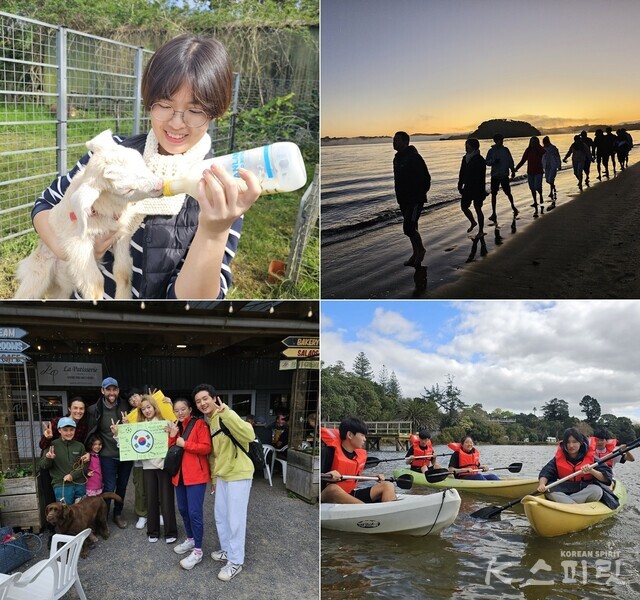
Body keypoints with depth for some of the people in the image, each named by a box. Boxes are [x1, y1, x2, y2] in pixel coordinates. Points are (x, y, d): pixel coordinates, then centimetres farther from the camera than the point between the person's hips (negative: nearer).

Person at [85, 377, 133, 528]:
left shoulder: (125, 406, -1)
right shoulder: (95, 410, -6)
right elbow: (91, 433, -1)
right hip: (108, 455, -3)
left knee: (122, 486, 14)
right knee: (109, 487, -3)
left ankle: (117, 514, 32)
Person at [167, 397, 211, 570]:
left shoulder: (200, 424, -8)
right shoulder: (175, 427, 14)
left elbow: (206, 448, -16)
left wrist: (185, 444, -17)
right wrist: (172, 436, -5)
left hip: (196, 475, -7)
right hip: (180, 474, 8)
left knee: (194, 512, -9)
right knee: (183, 509, 15)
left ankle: (198, 551, -1)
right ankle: (191, 539, 33)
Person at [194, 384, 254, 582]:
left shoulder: (226, 416, -20)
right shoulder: (207, 422, 7)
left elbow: (249, 435, -36)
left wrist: (226, 414, -41)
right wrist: (213, 477, 21)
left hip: (238, 475, -9)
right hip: (222, 475, 9)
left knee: (235, 519, -1)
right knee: (220, 516, 19)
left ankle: (236, 561, 13)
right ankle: (227, 551, 37)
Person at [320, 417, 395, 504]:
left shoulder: (360, 455, 9)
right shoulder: (330, 451, -13)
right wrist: (328, 476, -38)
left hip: (351, 495, 7)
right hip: (329, 495, -7)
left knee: (388, 486, -4)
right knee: (333, 488, -41)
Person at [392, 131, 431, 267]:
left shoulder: (414, 158, -16)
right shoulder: (397, 158, 12)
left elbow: (426, 179, -16)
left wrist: (420, 196, -16)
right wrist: (400, 197, 16)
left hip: (415, 200, -9)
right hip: (404, 200, 9)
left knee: (408, 228, -13)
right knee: (410, 227, 14)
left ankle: (421, 249, 8)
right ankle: (416, 253, 25)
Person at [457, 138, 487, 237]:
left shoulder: (479, 160, -14)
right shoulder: (465, 158, 7)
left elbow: (482, 176, -17)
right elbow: (462, 173, 14)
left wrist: (481, 190, -20)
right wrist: (460, 185, 11)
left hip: (477, 189, -7)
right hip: (467, 188, 7)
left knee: (478, 209, -1)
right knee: (463, 206, 11)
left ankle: (481, 231, 11)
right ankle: (473, 222, 36)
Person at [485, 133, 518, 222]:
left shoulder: (505, 150, 3)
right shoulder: (491, 151, 1)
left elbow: (510, 161, 8)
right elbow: (487, 162, -1)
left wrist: (513, 171, 3)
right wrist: (493, 161, -19)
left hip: (504, 175, 0)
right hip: (495, 176, 0)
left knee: (508, 192, 4)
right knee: (494, 194, -1)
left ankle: (513, 206, 33)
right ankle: (493, 213, 6)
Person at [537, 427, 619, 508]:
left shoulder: (591, 457, -5)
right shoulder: (558, 458, 0)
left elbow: (607, 477, -11)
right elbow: (545, 473, -9)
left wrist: (592, 471, -31)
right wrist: (542, 484, -31)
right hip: (564, 491, 1)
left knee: (597, 490, -33)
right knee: (548, 489, -25)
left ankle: (562, 501, -31)